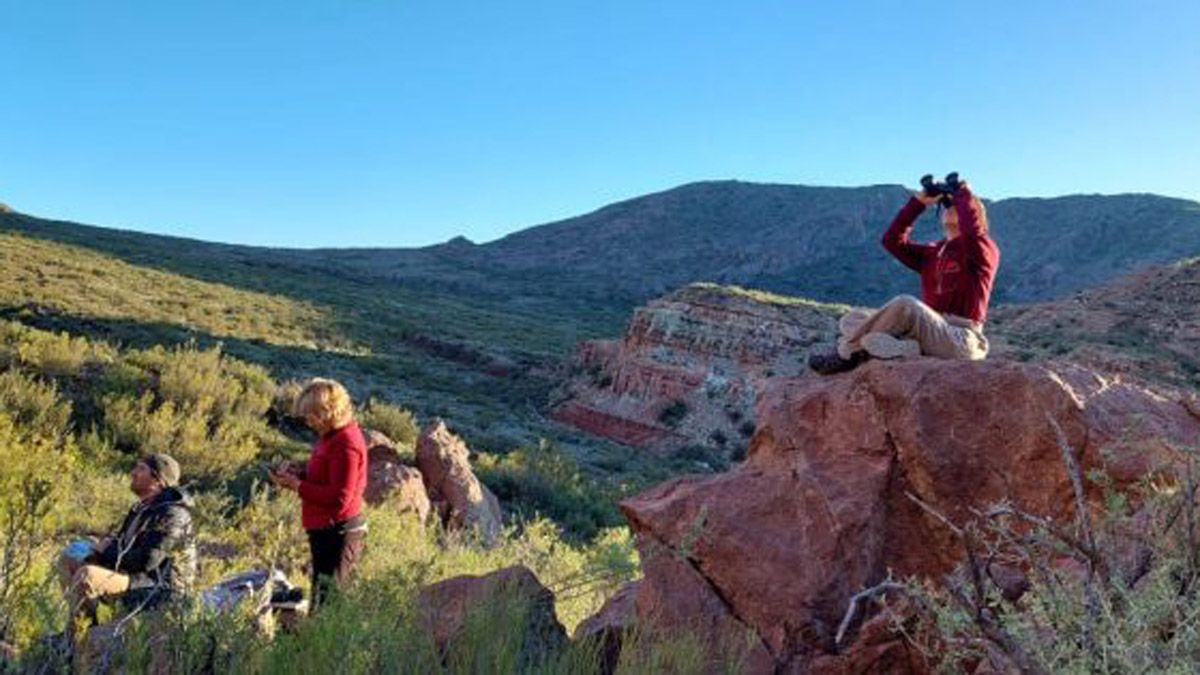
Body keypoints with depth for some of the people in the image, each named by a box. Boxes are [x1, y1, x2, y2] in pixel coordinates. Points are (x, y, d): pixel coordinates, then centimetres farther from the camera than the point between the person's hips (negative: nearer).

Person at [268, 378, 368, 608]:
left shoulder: (345, 444, -20)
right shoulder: (331, 436, 11)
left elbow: (339, 498, -24)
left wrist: (298, 485, -17)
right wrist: (296, 473, 4)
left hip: (338, 534, -11)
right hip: (326, 531, 11)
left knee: (326, 601, -6)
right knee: (322, 599, 18)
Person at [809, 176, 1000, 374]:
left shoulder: (983, 249, 3)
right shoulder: (933, 252, 22)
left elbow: (971, 230, -21)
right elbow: (892, 240, 13)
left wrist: (964, 194, -2)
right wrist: (919, 202, 12)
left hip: (961, 339, -7)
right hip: (929, 331, 7)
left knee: (905, 305, -34)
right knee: (851, 320, -7)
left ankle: (847, 354, -22)